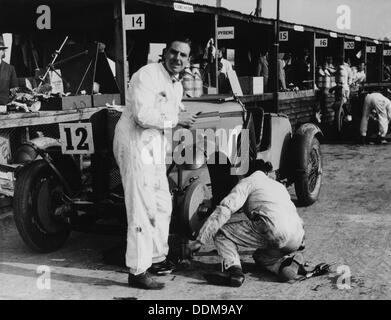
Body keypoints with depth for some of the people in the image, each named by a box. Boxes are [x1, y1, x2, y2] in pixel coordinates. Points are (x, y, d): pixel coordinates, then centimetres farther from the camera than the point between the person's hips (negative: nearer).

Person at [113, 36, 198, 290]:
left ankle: (157, 258, 32)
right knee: (142, 208, -10)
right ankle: (137, 271, -3)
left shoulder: (178, 86, 15)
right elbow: (143, 115, -25)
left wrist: (184, 118, 5)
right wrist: (176, 120, -15)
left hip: (156, 147, 10)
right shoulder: (147, 75, -14)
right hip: (135, 144, -10)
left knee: (163, 205, 16)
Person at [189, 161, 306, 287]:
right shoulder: (279, 185, 35)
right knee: (260, 255, 33)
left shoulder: (248, 182, 14)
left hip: (273, 231, -7)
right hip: (297, 238, 7)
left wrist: (200, 240, -2)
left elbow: (224, 210, -1)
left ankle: (233, 269, -18)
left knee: (221, 231, 7)